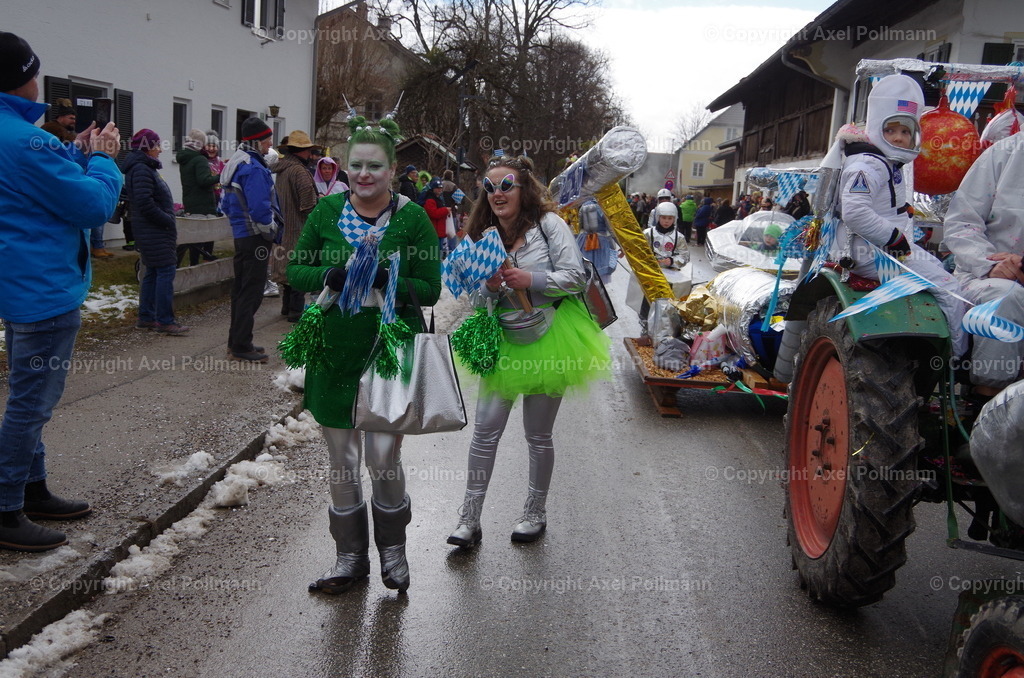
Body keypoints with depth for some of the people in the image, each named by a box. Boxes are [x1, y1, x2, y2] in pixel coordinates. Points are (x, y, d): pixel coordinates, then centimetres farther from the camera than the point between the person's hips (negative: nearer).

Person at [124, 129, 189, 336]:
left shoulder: (145, 167, 18)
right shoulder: (141, 170, -15)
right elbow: (144, 202, -24)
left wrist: (168, 218, 12)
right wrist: (167, 220, -16)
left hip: (153, 231, 11)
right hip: (156, 232, -11)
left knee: (152, 272, 14)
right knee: (166, 271, -9)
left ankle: (146, 317, 20)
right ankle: (165, 320, -6)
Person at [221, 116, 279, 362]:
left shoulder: (235, 163, 14)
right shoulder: (253, 168, -19)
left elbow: (226, 203, 21)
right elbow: (260, 208, -24)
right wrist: (271, 231, -10)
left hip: (240, 233, 10)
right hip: (255, 237, -10)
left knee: (241, 287, 16)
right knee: (252, 291, -4)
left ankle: (236, 341, 25)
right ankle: (241, 346, 0)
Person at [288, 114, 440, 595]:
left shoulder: (412, 218, -5)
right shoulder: (327, 211, 2)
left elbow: (430, 289, -5)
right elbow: (295, 271, 6)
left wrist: (383, 279, -22)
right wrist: (330, 276, -15)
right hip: (335, 351, 3)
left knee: (383, 456, -1)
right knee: (342, 459, 10)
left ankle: (392, 549, 26)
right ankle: (350, 556, 29)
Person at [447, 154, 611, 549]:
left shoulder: (548, 224, -7)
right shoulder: (484, 237, 5)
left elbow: (576, 276, -11)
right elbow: (478, 301, 8)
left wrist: (532, 280, -22)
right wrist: (489, 289, -15)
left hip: (548, 341, -3)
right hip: (504, 343, 4)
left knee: (538, 434, 8)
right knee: (485, 429, -1)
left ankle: (536, 513, 27)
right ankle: (469, 519, 10)